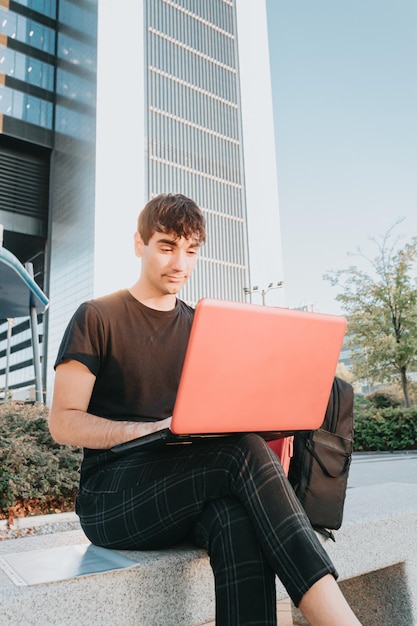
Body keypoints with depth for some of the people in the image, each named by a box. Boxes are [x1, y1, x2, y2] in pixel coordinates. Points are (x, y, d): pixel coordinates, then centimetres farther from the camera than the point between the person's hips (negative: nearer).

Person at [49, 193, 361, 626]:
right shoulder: (97, 318, 0)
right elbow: (63, 423, -7)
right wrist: (156, 429, -23)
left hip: (184, 496, 4)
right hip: (110, 497, -3)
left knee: (238, 522, -34)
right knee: (243, 452, -30)